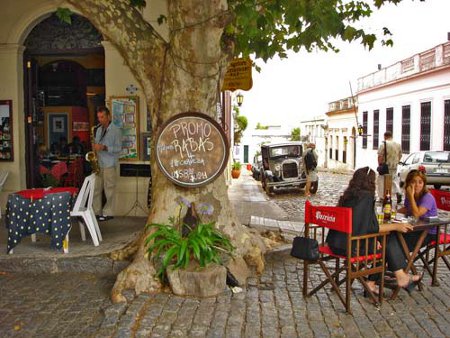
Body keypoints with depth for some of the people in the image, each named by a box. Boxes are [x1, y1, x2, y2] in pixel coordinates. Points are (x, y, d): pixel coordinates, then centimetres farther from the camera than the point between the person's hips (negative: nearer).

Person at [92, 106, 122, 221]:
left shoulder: (116, 130, -4)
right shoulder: (99, 130, 16)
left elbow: (118, 148, -11)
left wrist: (104, 147, -21)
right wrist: (95, 147, 3)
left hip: (110, 165, -6)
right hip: (98, 164, 6)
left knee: (109, 190, -1)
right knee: (96, 189, 6)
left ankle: (108, 213, 7)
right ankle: (97, 212, 15)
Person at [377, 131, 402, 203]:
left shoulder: (383, 144, -11)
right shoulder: (398, 145, 6)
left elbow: (380, 156, -14)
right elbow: (400, 156, 13)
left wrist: (379, 164, -3)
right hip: (394, 166, 5)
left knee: (382, 181, 5)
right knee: (394, 179, 18)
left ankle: (382, 197, 7)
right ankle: (398, 192, 0)